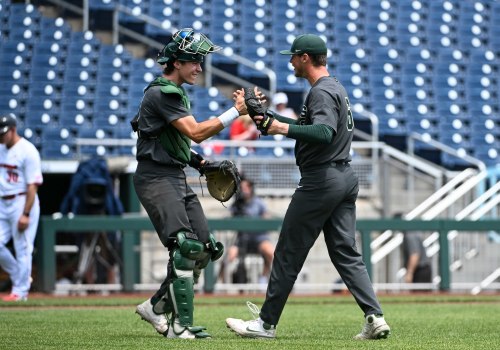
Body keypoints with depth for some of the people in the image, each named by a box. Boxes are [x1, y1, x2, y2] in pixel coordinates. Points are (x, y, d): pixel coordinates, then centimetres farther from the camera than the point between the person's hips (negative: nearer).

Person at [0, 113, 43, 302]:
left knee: (22, 249, -3)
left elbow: (33, 185, -15)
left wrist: (25, 214, -20)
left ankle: (20, 291, 5)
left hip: (22, 203, -8)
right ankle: (20, 278, 20)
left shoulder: (28, 151, -13)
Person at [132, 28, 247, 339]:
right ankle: (180, 325, -16)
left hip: (177, 178, 10)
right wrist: (237, 111, -22)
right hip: (156, 179, -10)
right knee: (186, 249, -19)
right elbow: (196, 132, -21)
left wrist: (201, 163, 9)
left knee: (205, 249, 5)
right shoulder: (162, 93, -14)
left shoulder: (176, 93, 19)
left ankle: (158, 307, 15)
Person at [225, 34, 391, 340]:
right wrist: (271, 117, 23)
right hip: (346, 176, 10)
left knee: (288, 254, -1)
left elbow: (324, 133, -31)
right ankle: (375, 318, -6)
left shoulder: (322, 92, -14)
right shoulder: (336, 87, 18)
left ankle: (266, 323, 5)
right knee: (346, 253, 7)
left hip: (321, 181, -10)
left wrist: (284, 128, -32)